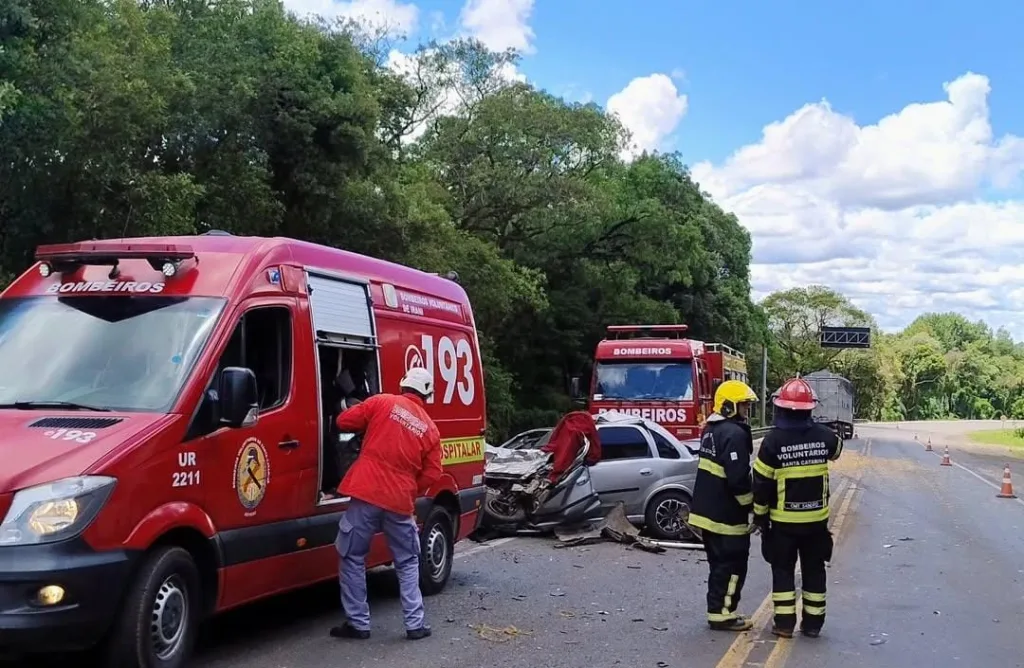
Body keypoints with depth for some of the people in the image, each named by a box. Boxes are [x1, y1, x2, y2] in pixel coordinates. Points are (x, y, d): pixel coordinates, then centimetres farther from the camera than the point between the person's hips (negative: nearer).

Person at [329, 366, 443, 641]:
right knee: (407, 563, 17)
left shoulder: (382, 402, 2)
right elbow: (432, 474, 7)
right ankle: (415, 624, 14)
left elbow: (344, 421, 5)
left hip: (367, 494, -2)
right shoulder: (430, 428, 9)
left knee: (352, 558, 10)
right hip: (400, 501, 2)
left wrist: (368, 427, 24)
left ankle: (358, 623, 11)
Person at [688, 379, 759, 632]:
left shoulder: (711, 430, 12)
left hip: (707, 510, 10)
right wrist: (753, 505, -11)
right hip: (726, 514, -10)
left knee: (720, 563, 17)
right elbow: (738, 478, -24)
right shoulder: (735, 434, -19)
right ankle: (722, 614, 4)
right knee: (732, 564, 0)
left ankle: (718, 610, 24)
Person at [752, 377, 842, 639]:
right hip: (816, 518, 3)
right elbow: (837, 449, 20)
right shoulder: (823, 436, -6)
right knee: (814, 570, 13)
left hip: (784, 520, -3)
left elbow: (762, 483, -11)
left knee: (783, 570, 9)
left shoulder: (773, 440, -15)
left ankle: (784, 623, 8)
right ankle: (812, 623, 18)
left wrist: (760, 515, 0)